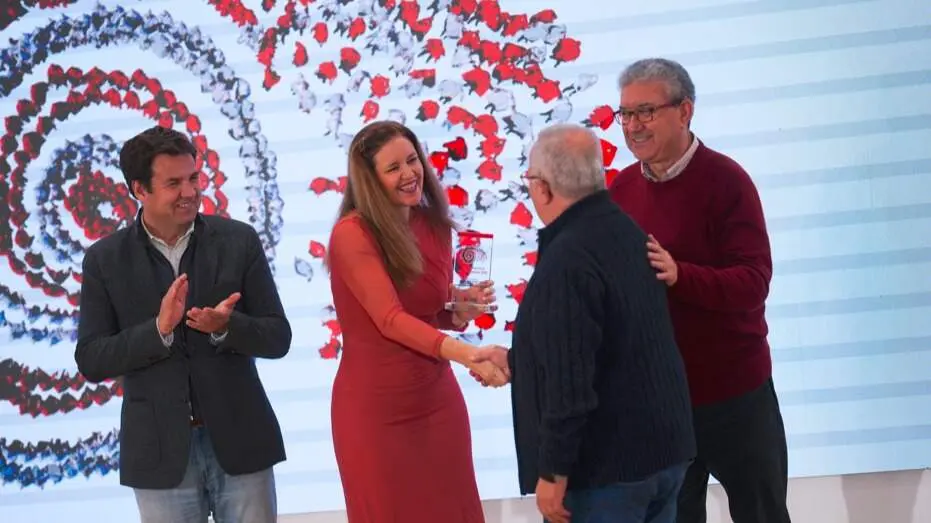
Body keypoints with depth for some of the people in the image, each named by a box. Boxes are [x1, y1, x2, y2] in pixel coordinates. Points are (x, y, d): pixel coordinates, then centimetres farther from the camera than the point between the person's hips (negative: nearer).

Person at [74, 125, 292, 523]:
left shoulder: (238, 240, -1)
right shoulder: (104, 260, -2)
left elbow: (278, 337, 0)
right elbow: (91, 363, -5)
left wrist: (225, 327, -20)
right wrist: (159, 328, -20)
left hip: (239, 442, 1)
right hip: (160, 452, 0)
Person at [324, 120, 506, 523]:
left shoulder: (434, 225, 4)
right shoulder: (352, 234, -15)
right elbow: (390, 319, -24)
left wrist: (462, 310, -7)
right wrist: (466, 353, -37)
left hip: (437, 398, 5)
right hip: (375, 407, -5)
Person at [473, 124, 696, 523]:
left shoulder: (567, 259, -22)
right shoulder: (627, 232, 8)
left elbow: (569, 380, -25)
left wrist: (553, 472, -17)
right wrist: (514, 361, 24)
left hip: (607, 463, -9)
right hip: (665, 447, 9)